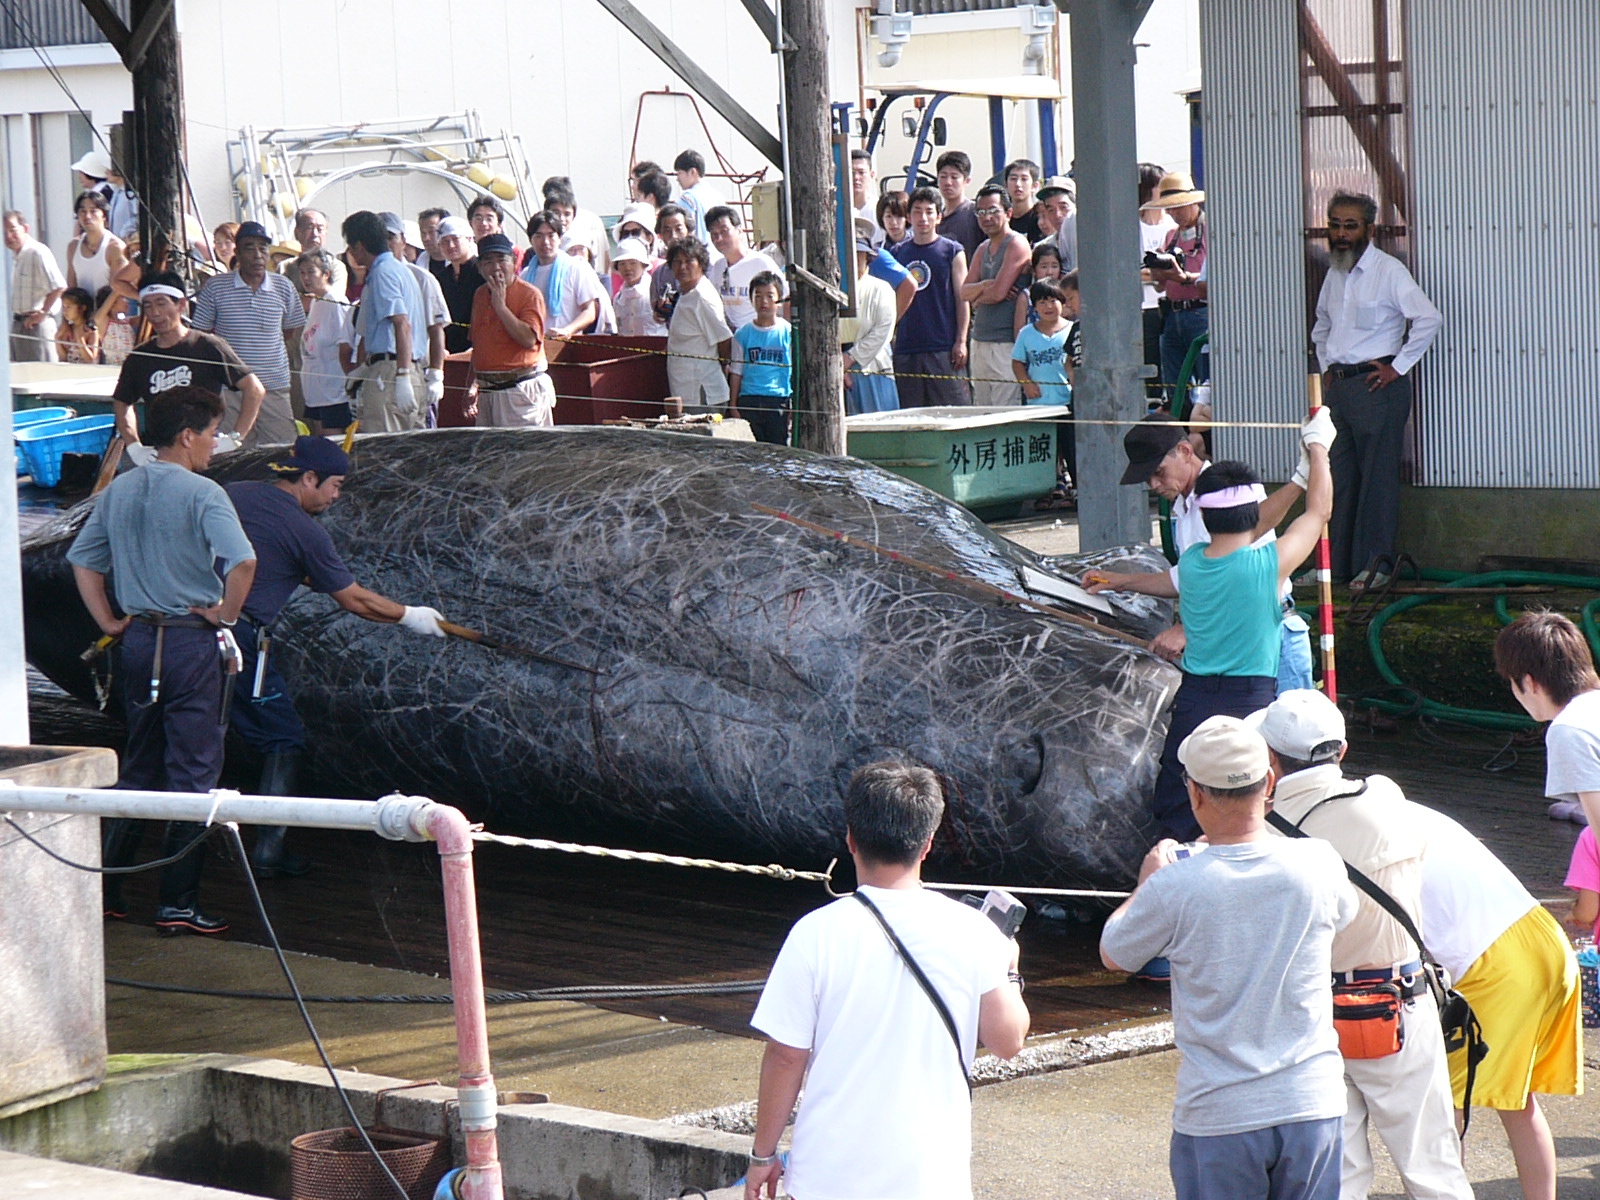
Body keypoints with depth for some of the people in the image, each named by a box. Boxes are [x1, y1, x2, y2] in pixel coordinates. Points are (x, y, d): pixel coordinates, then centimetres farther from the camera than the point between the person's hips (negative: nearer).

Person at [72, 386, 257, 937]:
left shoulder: (118, 491, 7)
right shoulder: (201, 493, -13)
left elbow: (81, 560, 13)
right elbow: (242, 561, -26)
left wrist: (109, 622, 15)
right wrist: (225, 615, -12)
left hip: (138, 640, 7)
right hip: (192, 643, -7)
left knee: (138, 768, 18)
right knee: (193, 773, 0)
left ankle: (105, 888, 19)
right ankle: (177, 904, 1)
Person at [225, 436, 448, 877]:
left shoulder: (233, 494, 11)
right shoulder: (305, 531, -4)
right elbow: (355, 600, 3)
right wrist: (409, 617, 17)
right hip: (241, 638, -6)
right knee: (284, 741, 8)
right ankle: (268, 849, 5)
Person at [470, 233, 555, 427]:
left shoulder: (530, 294, -6)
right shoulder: (480, 295, 14)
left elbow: (529, 339, -19)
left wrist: (500, 305, -17)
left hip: (520, 389, -7)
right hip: (486, 389, 7)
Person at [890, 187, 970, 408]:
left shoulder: (952, 251, 4)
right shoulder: (898, 253, 12)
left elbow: (962, 299, 1)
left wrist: (961, 341, -6)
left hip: (944, 348, -3)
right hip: (906, 350, 3)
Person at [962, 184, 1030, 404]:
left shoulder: (1016, 244, -8)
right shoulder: (983, 250, 19)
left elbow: (999, 291, -15)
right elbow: (964, 292, 11)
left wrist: (977, 299, 4)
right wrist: (985, 286, -10)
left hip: (1006, 343, -9)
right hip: (980, 341, 9)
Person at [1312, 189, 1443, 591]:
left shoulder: (1388, 271, -9)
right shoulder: (1335, 273, 14)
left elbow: (1429, 318, -18)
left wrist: (1397, 367, -14)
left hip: (1376, 385, -8)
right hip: (1338, 384, 8)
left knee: (1377, 477, -4)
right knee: (1339, 477, 9)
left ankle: (1376, 563, -1)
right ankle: (1336, 561, 14)